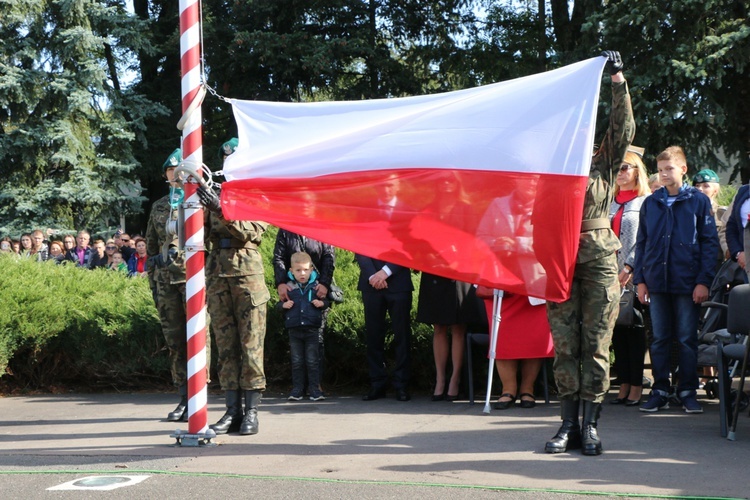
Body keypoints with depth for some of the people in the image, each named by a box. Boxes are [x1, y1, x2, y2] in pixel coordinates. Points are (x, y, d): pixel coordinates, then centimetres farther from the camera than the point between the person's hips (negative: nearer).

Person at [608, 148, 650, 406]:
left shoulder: (647, 202, -3)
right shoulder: (611, 203, 16)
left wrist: (629, 268, -17)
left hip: (635, 276, -5)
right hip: (611, 275, 6)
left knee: (634, 329, -3)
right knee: (617, 329, 5)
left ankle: (636, 387, 1)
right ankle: (624, 385, 10)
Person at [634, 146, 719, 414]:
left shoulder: (698, 201, 1)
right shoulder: (650, 203, 9)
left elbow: (710, 242, 0)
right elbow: (641, 243, 12)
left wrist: (704, 281, -7)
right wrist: (640, 279, 4)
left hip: (688, 282, -3)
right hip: (657, 281, 3)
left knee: (687, 339, 3)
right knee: (660, 339, 7)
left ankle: (688, 391, 11)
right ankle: (660, 390, 13)